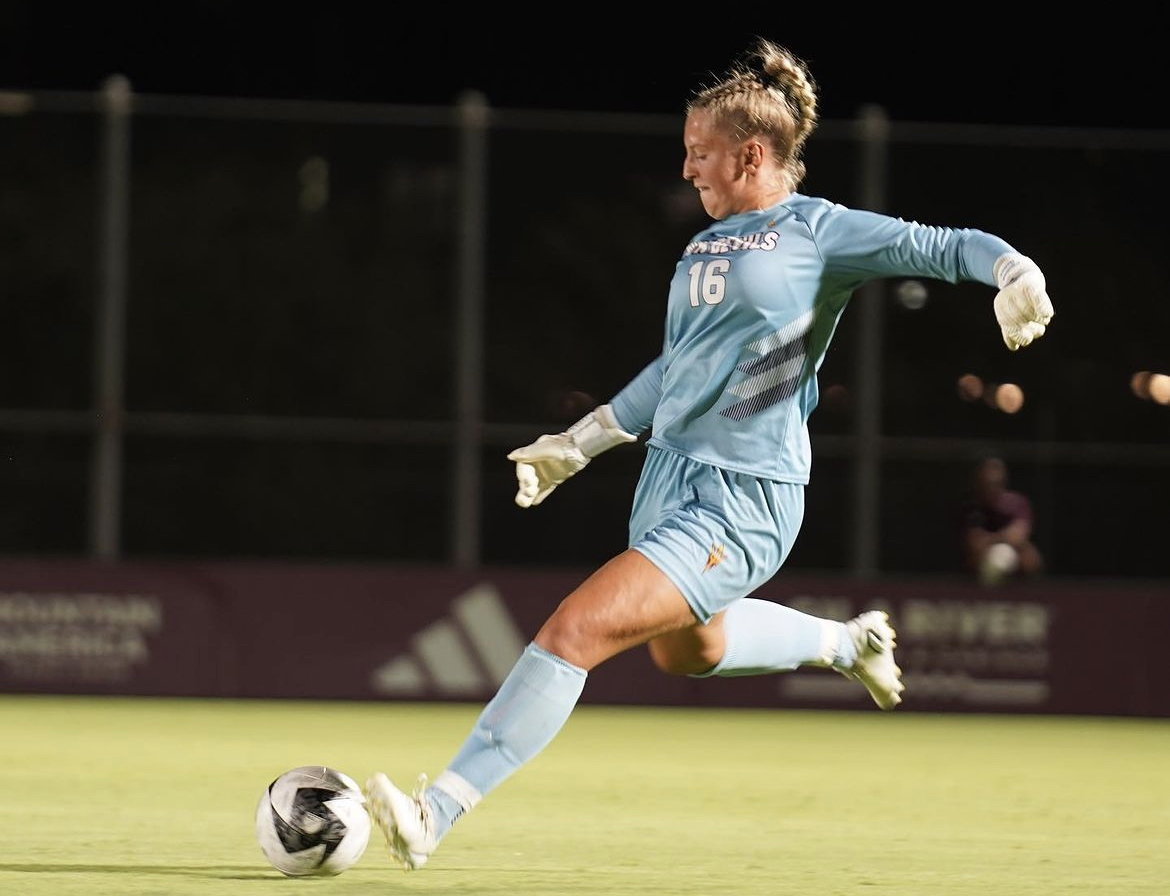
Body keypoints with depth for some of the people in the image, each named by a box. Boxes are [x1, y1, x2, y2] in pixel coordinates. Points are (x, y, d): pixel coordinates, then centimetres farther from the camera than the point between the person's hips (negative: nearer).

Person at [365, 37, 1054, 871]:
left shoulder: (819, 230, -8)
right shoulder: (704, 247, 13)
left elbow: (945, 245, -16)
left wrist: (1014, 271, -38)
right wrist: (577, 444, 28)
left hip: (744, 501, -9)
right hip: (669, 476, 9)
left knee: (574, 630, -20)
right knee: (685, 648, 31)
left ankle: (437, 813, -19)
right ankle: (847, 642, 54)